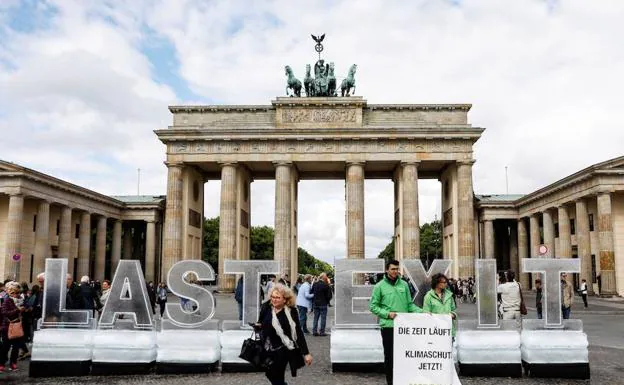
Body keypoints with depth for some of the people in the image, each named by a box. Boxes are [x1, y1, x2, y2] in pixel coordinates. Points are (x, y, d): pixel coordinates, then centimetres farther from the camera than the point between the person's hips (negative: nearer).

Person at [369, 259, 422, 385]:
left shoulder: (404, 284, 8)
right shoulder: (380, 286, -2)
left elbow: (410, 304, 12)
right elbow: (373, 306, -2)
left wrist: (421, 311, -3)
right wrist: (387, 314, -13)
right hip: (388, 326, -3)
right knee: (389, 355, 5)